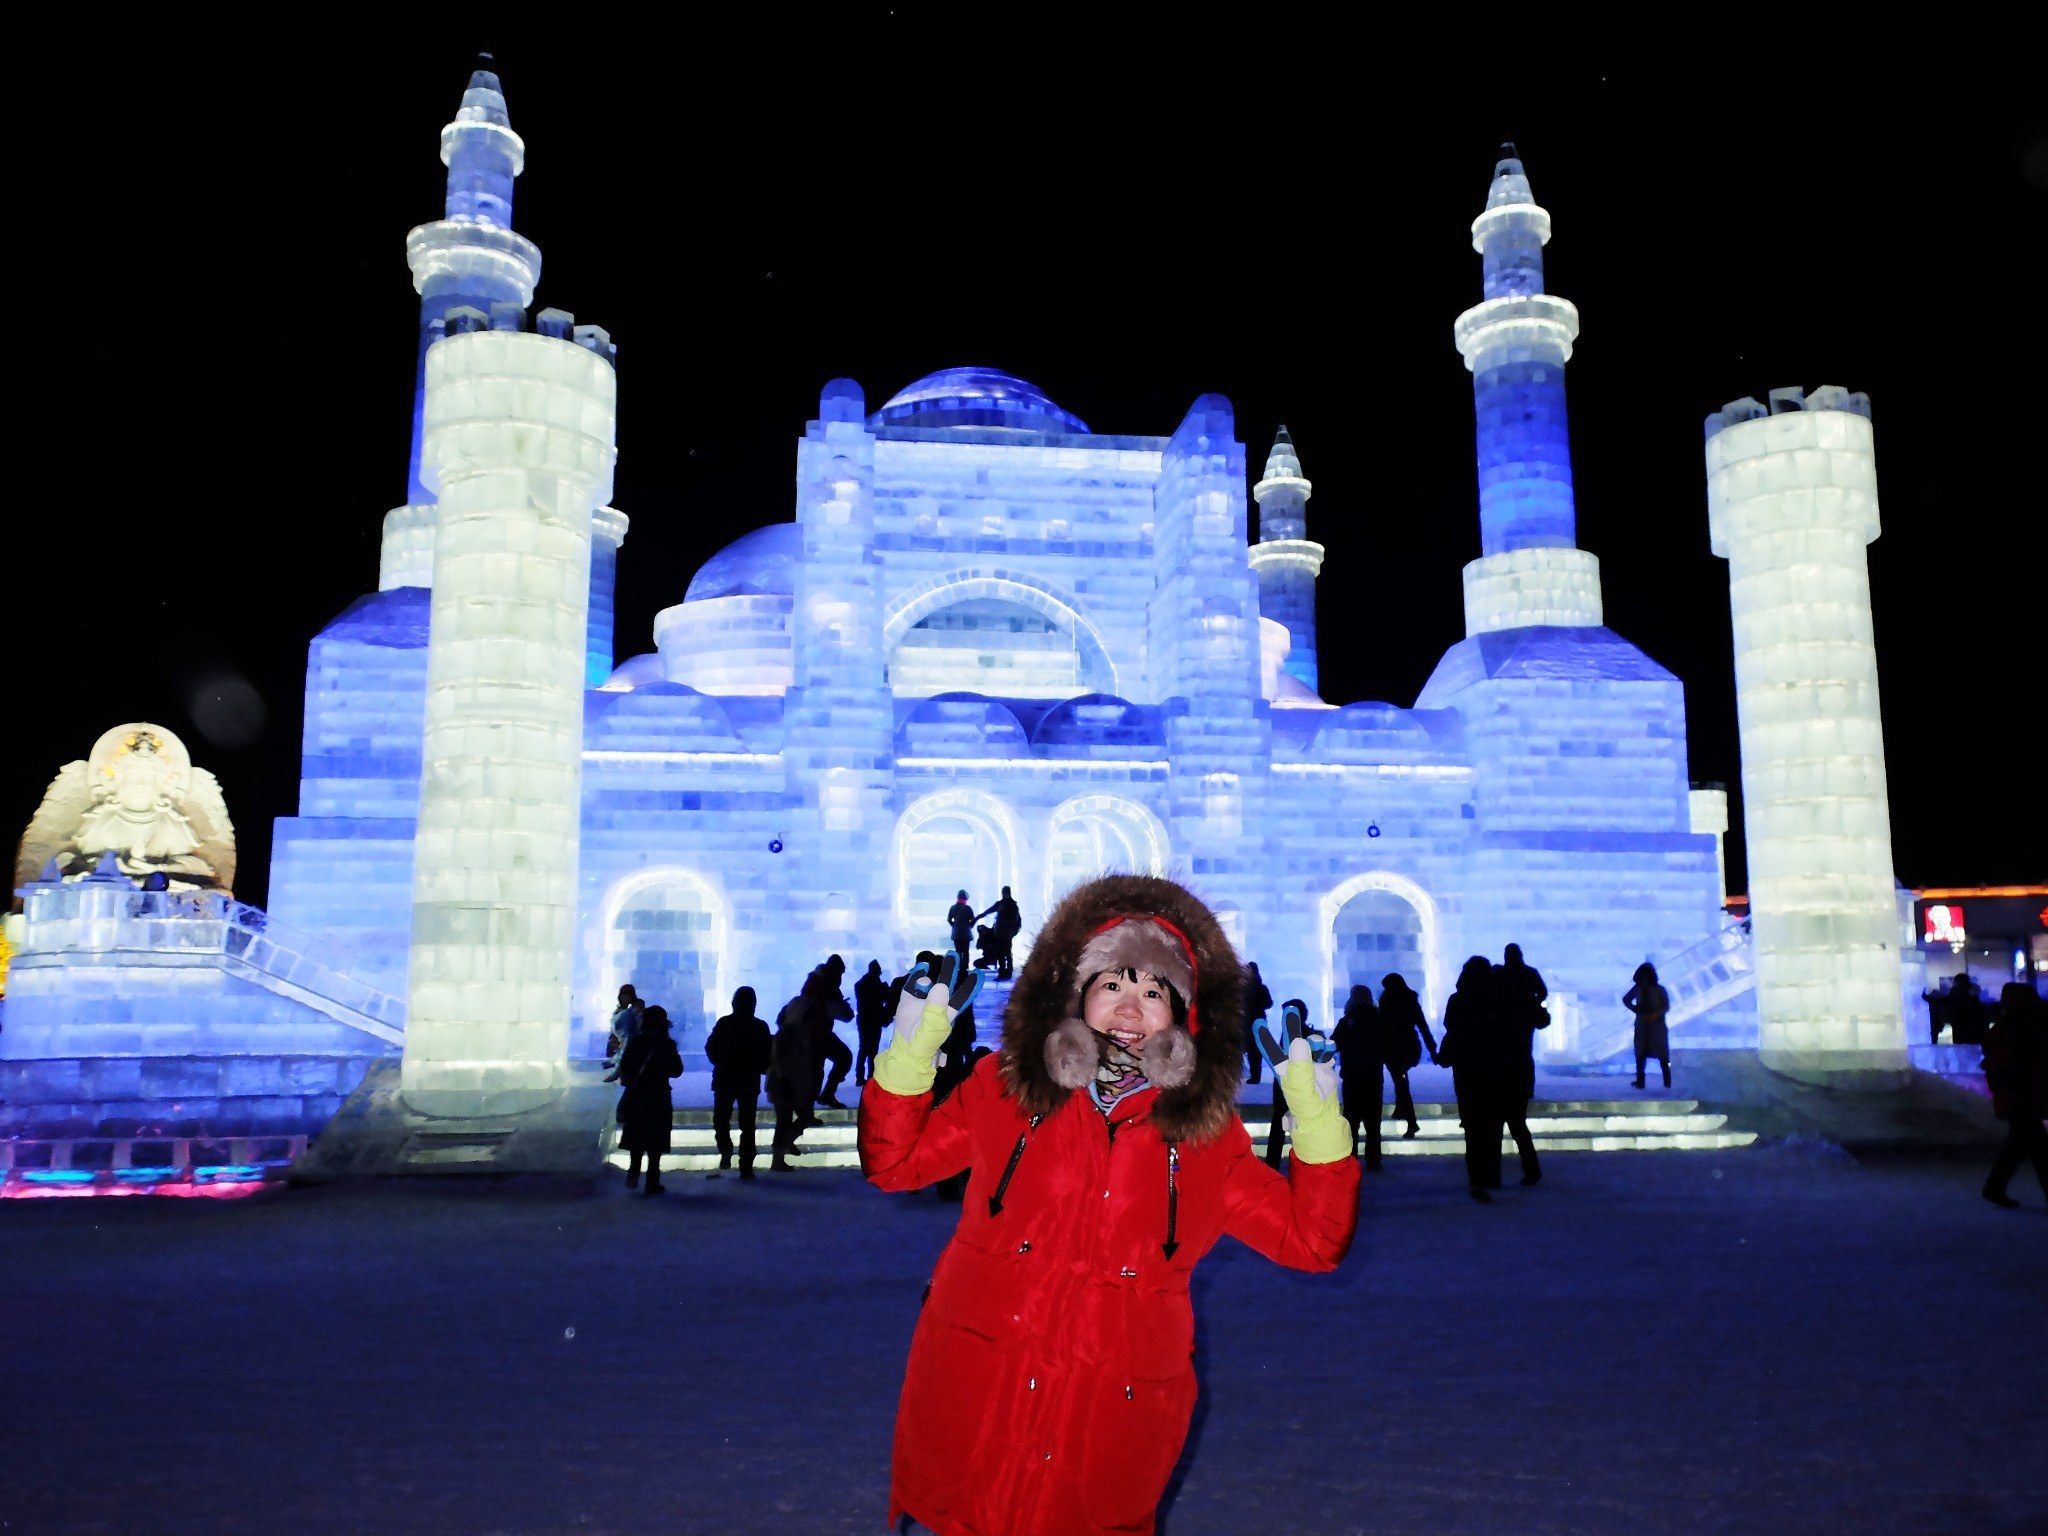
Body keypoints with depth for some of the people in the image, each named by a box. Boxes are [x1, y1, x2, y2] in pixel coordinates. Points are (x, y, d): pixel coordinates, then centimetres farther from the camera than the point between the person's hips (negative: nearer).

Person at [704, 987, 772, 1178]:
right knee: (747, 1124, 7)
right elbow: (767, 1055, -1)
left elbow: (710, 1047, -3)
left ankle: (726, 1148, -11)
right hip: (750, 1081, 1)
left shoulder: (724, 1023, -4)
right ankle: (746, 1167, 3)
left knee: (720, 1118, 15)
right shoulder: (760, 1026, -3)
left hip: (725, 1078, -1)